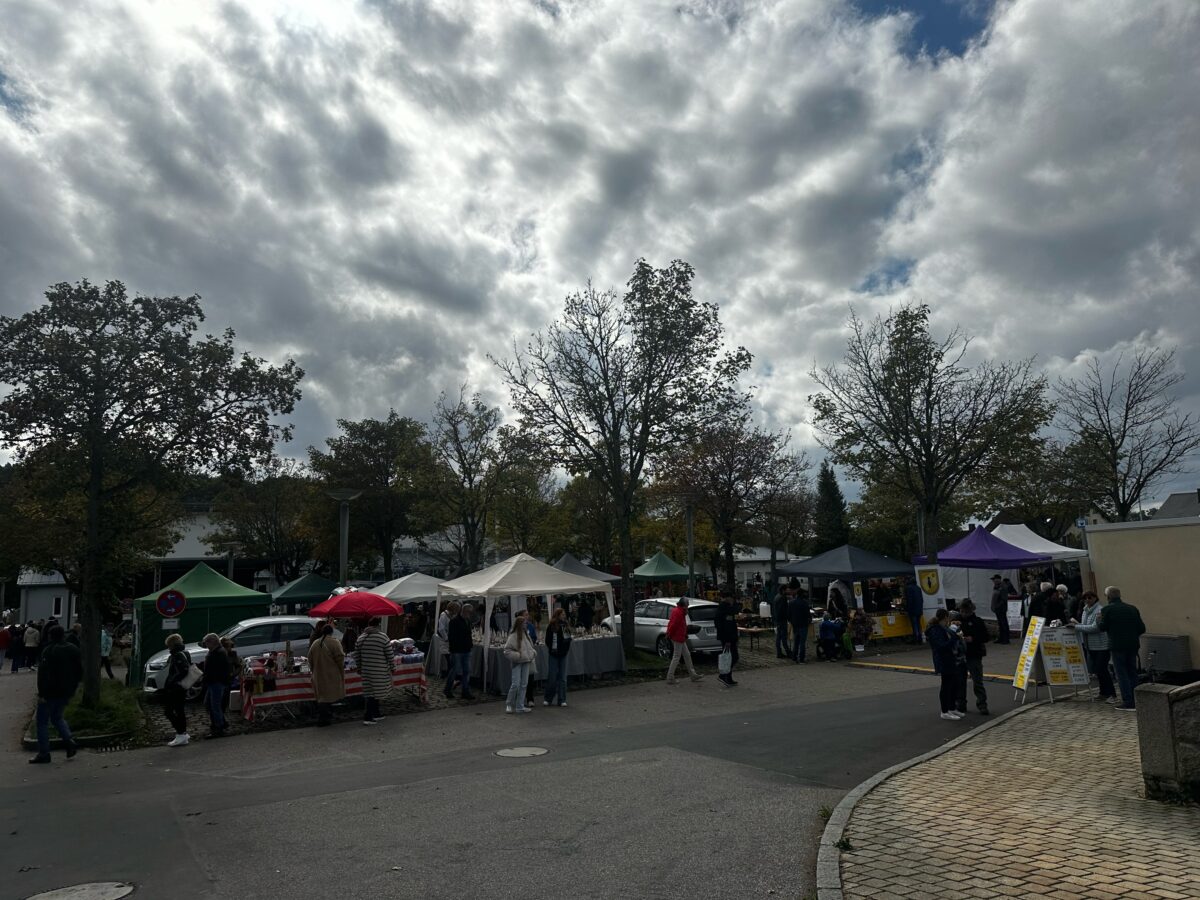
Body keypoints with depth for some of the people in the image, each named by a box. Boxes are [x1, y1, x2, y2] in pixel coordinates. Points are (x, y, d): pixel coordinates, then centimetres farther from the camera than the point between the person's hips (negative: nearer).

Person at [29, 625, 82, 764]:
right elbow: (80, 671, 12)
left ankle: (44, 753, 5)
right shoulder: (74, 649, 7)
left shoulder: (49, 650, -16)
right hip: (66, 692, 7)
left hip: (51, 692, -7)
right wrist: (73, 687, 18)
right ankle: (69, 742, 5)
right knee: (57, 717, 22)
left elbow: (44, 673, -20)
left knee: (42, 721, 4)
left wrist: (41, 693, -17)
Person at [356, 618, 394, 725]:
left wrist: (359, 667, 23)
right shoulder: (383, 637, -11)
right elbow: (390, 655, -8)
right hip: (380, 671, -5)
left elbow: (357, 656, 10)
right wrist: (392, 666, 5)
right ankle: (367, 717, 2)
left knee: (372, 692, 15)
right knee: (375, 693, 2)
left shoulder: (360, 638, 4)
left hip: (366, 670, 5)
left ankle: (376, 714, 24)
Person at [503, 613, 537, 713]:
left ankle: (520, 706, 17)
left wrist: (533, 652, 4)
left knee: (524, 684, 9)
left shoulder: (526, 633, 7)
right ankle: (509, 704, 11)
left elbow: (531, 646, 21)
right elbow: (507, 651, -14)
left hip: (526, 662, 7)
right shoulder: (513, 636, -14)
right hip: (517, 663, -7)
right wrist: (518, 655, -20)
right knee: (515, 684, -9)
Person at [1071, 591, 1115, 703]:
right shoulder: (1085, 611, 13)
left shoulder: (1100, 610, -14)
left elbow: (1095, 627, -20)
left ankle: (1111, 695, 0)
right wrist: (1076, 624, 4)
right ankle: (1104, 693, 22)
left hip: (1101, 646, -8)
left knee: (1101, 670, -8)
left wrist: (1077, 627, -18)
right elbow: (1084, 626, 23)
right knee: (1096, 670, 11)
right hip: (1091, 646, 8)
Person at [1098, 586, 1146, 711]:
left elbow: (1102, 627, -9)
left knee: (1122, 674, 1)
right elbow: (1142, 628, 5)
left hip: (1117, 646, -5)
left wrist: (1100, 620, 10)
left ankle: (1128, 701, -1)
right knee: (1132, 673, 14)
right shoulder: (1132, 608, 5)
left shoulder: (1107, 609, -9)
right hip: (1132, 645, 5)